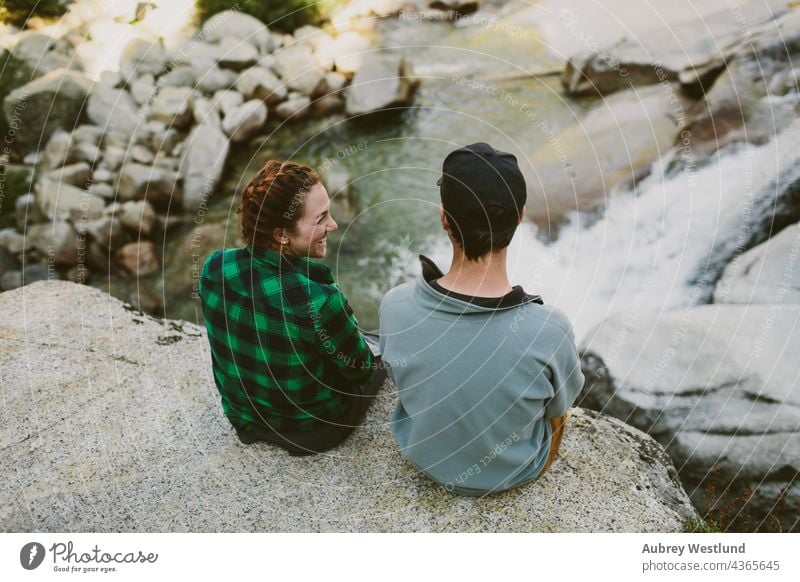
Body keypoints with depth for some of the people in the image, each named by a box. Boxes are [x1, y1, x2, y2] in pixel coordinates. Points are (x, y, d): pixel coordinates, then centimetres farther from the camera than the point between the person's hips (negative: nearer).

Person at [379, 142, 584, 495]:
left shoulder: (396, 307, -32)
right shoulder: (549, 330, -38)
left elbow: (398, 378, -9)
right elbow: (560, 404, -14)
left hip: (422, 457, 2)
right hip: (512, 473, -2)